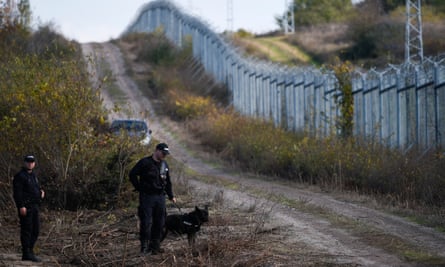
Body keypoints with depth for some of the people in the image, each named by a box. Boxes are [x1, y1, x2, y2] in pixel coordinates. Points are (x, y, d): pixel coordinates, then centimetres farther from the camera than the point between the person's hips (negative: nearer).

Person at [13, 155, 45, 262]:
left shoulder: (33, 175, 18)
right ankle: (26, 254, -6)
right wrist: (21, 206, -23)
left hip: (34, 206, 9)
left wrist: (41, 192, 7)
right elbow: (17, 192, -16)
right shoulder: (20, 176, -9)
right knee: (26, 230, -8)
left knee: (35, 230, 10)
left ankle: (30, 251, 18)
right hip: (25, 207, -9)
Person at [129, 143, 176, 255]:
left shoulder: (164, 165, 14)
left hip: (160, 197, 6)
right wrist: (139, 188, -7)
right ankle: (145, 246, -3)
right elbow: (132, 174, -6)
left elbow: (167, 182, 23)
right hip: (147, 196, -6)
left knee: (159, 222, 7)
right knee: (146, 222, -7)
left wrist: (171, 196, 19)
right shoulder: (145, 162, -7)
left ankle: (155, 245, 15)